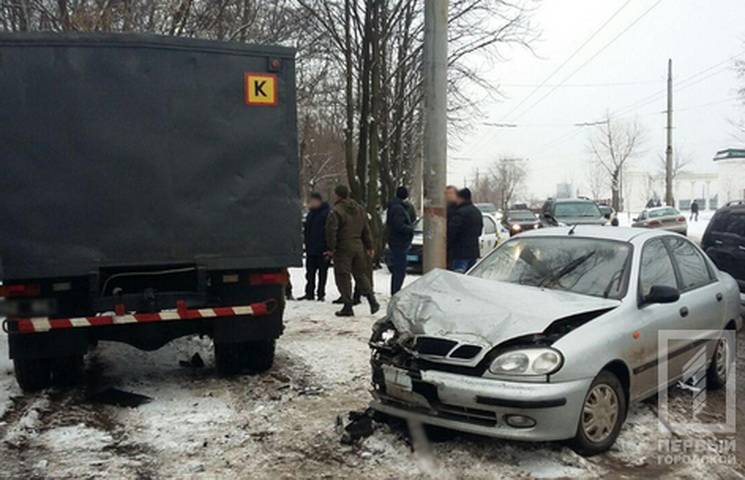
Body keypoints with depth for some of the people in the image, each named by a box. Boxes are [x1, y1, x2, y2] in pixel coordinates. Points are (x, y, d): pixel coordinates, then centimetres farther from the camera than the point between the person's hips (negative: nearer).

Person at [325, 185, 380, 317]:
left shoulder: (336, 212, -12)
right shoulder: (359, 209, 12)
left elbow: (331, 231, -18)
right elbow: (366, 230, 15)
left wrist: (331, 248, -11)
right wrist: (369, 246, 19)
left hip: (343, 248, -7)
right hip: (358, 246, 7)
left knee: (343, 277, 1)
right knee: (360, 274, 16)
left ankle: (348, 306, 1)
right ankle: (372, 300, 8)